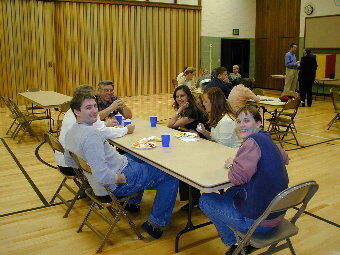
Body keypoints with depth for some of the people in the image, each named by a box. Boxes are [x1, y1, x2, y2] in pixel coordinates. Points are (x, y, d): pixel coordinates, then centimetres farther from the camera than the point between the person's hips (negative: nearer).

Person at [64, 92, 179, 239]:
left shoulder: (71, 132, 3)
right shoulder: (91, 134, -29)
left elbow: (69, 161, 19)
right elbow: (101, 176, -34)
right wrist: (120, 179, -18)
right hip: (117, 185, -10)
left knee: (137, 156, 36)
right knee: (171, 178, -2)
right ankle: (155, 223, 9)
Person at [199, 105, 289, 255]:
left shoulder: (253, 142, -22)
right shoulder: (268, 140, 4)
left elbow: (237, 177, -31)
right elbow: (285, 158, 26)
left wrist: (231, 165, -7)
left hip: (257, 222, -9)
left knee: (205, 199, 10)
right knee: (230, 193, 31)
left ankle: (235, 243, 23)